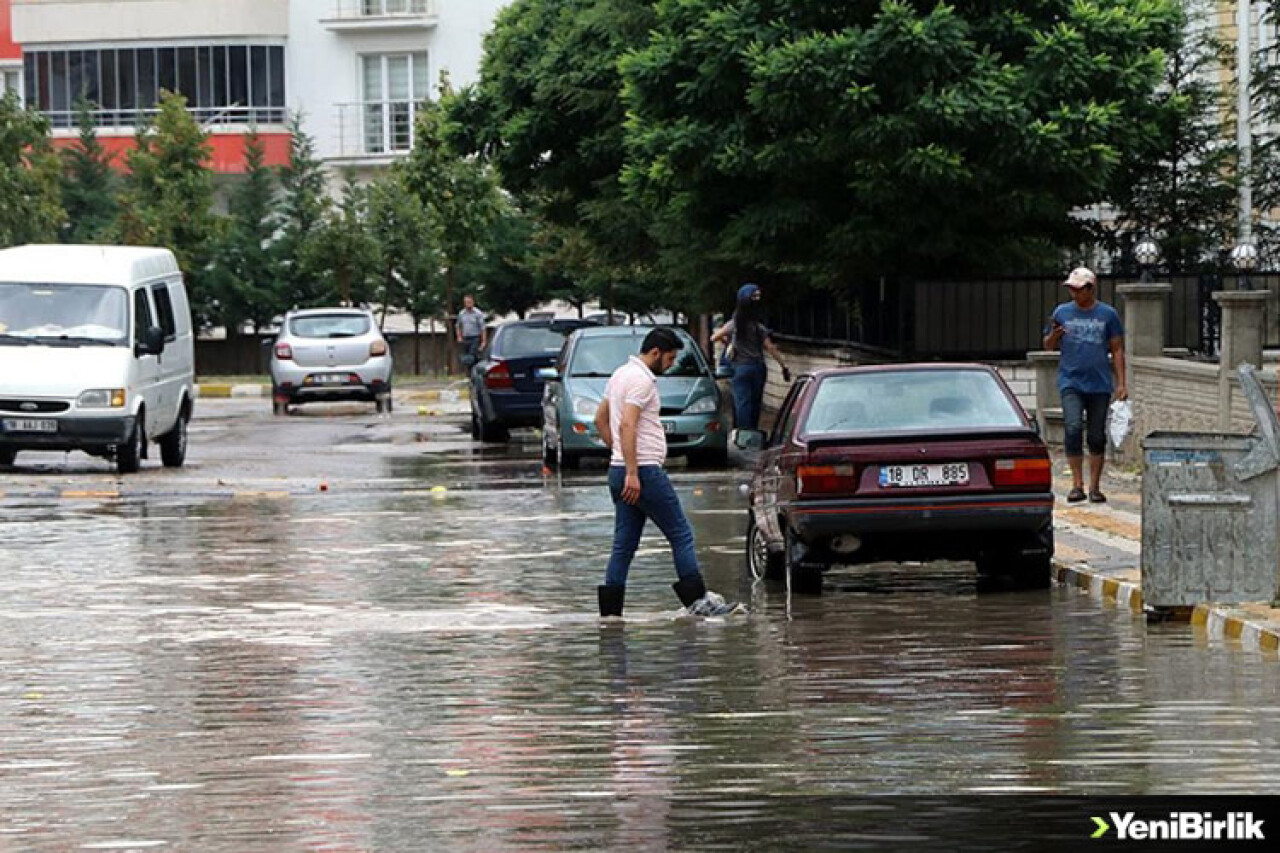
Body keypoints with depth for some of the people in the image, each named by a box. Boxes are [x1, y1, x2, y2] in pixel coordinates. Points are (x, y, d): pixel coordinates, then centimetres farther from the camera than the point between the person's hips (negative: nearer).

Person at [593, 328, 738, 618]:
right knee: (681, 535, -3)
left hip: (620, 472, 10)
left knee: (624, 544, 9)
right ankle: (697, 598, -3)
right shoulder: (641, 380, -14)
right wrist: (632, 473, -27)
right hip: (644, 472, -10)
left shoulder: (621, 374, 18)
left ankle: (610, 611, 6)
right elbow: (627, 425, -24)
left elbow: (601, 418, 27)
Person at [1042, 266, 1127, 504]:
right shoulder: (1062, 312, 8)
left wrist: (1121, 383, 2)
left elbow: (1117, 350, 8)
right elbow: (1048, 346, 15)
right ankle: (1077, 485, -12)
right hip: (1071, 382, 0)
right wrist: (1054, 335, -9)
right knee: (1073, 429, -17)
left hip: (1100, 384, 0)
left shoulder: (1108, 315, 6)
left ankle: (1095, 487, 12)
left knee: (1097, 437, 3)